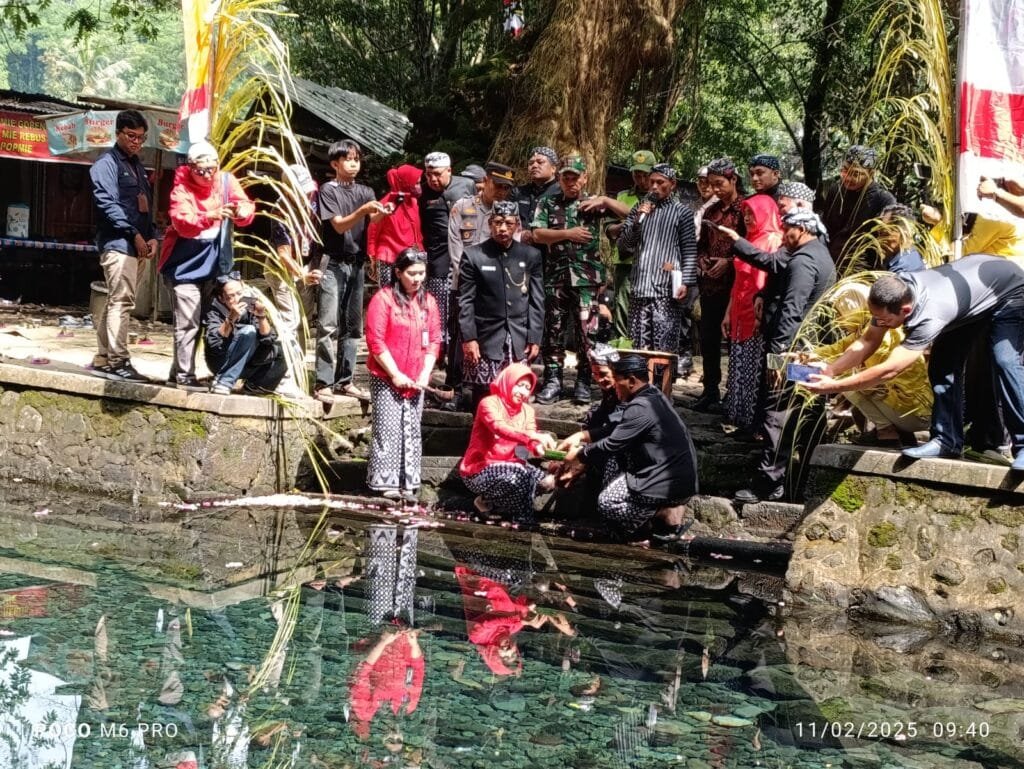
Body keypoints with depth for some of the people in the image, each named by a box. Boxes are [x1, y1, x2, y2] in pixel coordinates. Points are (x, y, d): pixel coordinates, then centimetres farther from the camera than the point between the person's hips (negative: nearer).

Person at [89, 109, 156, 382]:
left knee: (116, 301, 11)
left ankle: (103, 359, 16)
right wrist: (134, 234, -15)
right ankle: (118, 362, -15)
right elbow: (107, 203, -14)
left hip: (136, 245, 9)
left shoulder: (137, 166, 22)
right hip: (118, 243, -9)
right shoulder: (107, 163, -4)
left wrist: (151, 236, 6)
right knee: (122, 301, -14)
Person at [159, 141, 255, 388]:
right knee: (188, 323, -10)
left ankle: (178, 372, 23)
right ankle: (184, 376, -2)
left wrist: (244, 211, -31)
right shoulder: (181, 188, -14)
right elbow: (183, 223, -30)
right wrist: (211, 216, -47)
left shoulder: (226, 180, 0)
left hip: (213, 265, 6)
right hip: (185, 266, -6)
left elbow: (246, 209, -6)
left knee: (207, 321, 12)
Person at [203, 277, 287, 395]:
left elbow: (269, 339, -11)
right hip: (220, 362, -4)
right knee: (248, 331, -26)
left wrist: (262, 317, -28)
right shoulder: (215, 311, -12)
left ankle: (255, 385, 3)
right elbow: (213, 342, -28)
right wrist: (231, 319, -39)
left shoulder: (250, 307, -4)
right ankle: (223, 381, -23)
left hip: (246, 366, 4)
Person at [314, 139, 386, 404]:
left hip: (356, 263, 6)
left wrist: (381, 213, -28)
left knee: (352, 325, 7)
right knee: (329, 325, -10)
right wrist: (363, 210, -28)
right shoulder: (328, 190, -2)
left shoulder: (366, 192, 11)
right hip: (334, 264, -5)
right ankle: (323, 383, -13)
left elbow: (373, 221, -5)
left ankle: (345, 380, 13)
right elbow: (339, 225, -12)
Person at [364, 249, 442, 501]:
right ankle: (385, 483, 0)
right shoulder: (383, 298, -6)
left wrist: (425, 374, -3)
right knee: (388, 431, -5)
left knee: (412, 432, 6)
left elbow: (434, 340, 9)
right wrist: (395, 374, -12)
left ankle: (408, 484, 11)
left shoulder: (428, 302, 10)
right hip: (386, 378, -5)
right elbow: (375, 340, -10)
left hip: (416, 381, 5)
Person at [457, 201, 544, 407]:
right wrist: (468, 338, -8)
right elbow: (465, 302, -1)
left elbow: (537, 301, 8)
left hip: (520, 342, 2)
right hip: (485, 341, -2)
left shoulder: (531, 256, 9)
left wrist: (535, 338, 2)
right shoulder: (473, 256, 2)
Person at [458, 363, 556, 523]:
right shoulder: (489, 403, -13)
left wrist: (539, 448, -33)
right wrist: (534, 436, -49)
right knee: (520, 476, -34)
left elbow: (530, 444, -6)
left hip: (510, 467, 7)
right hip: (480, 469, -7)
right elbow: (500, 428, -34)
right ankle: (523, 520, -9)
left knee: (548, 481, -14)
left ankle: (491, 501, -2)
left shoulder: (527, 411, 7)